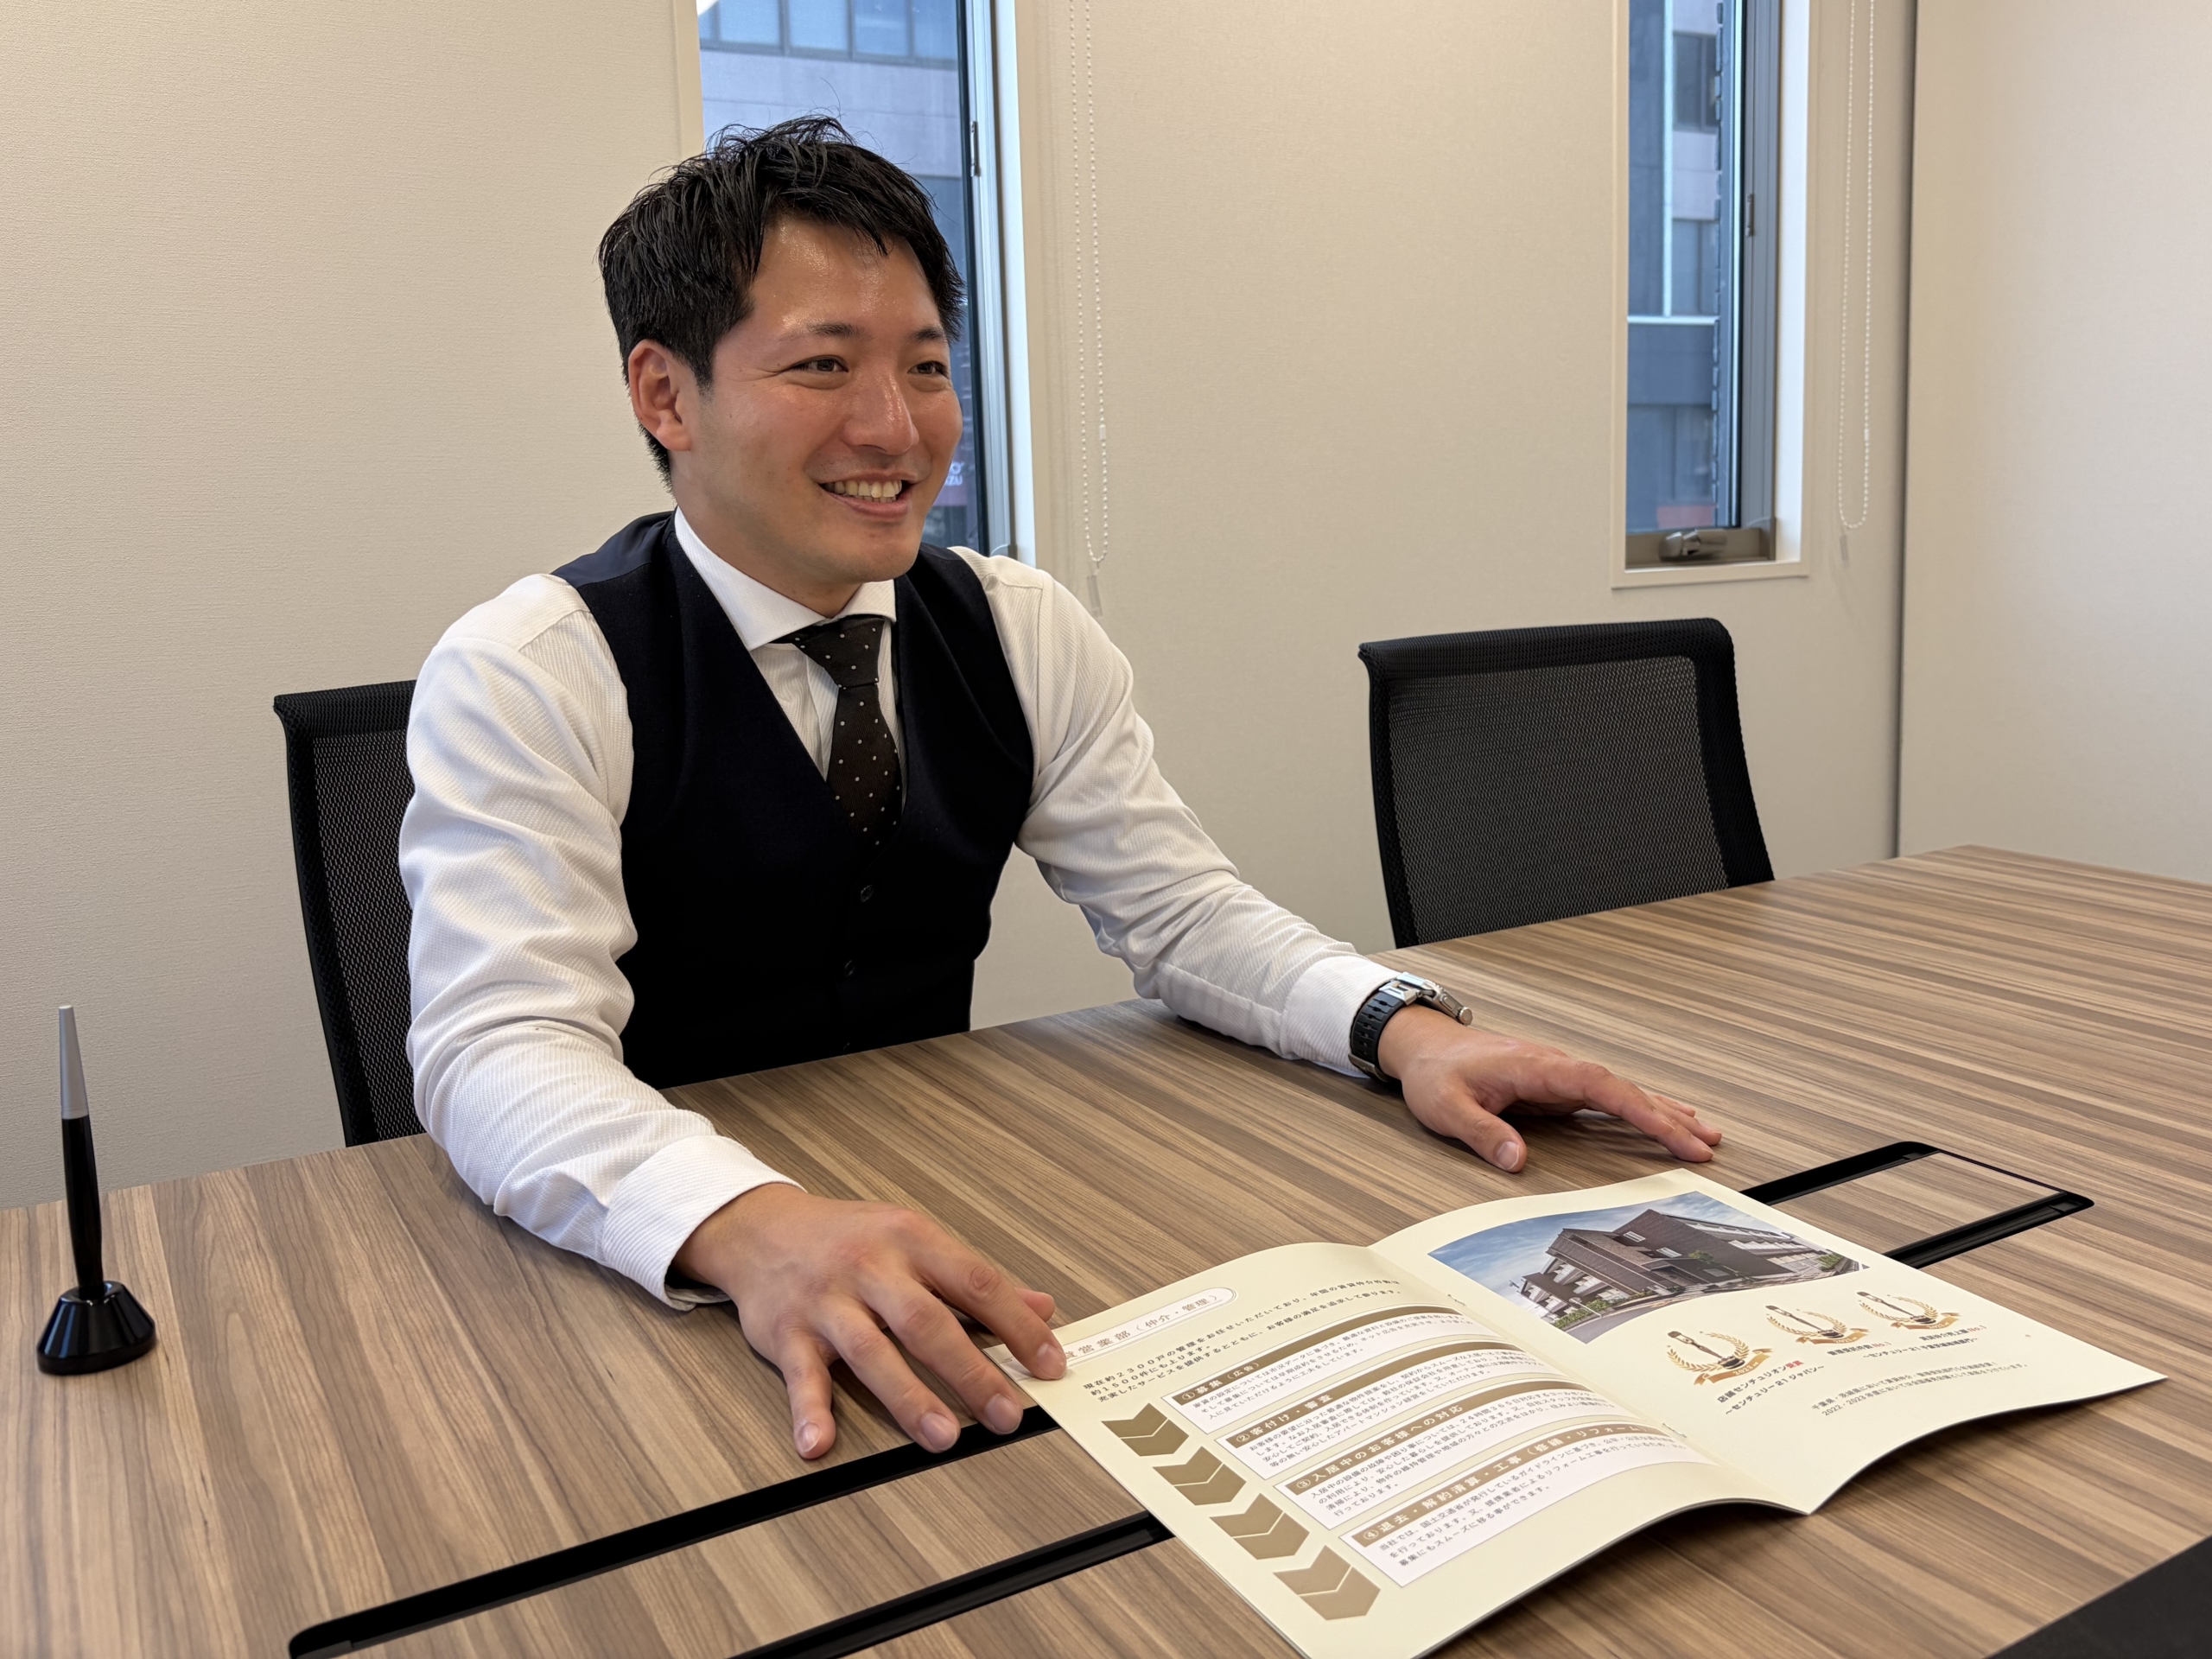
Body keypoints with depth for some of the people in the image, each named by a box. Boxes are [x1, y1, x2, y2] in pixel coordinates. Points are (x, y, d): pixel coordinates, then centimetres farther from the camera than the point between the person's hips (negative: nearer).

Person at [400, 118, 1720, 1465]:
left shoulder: (1024, 634, 1)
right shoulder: (525, 678, -13)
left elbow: (1181, 907, 2)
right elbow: (507, 1044, -24)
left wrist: (1408, 1026, -17)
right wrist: (756, 1231, -44)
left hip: (940, 1221, 4)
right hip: (647, 1275, -3)